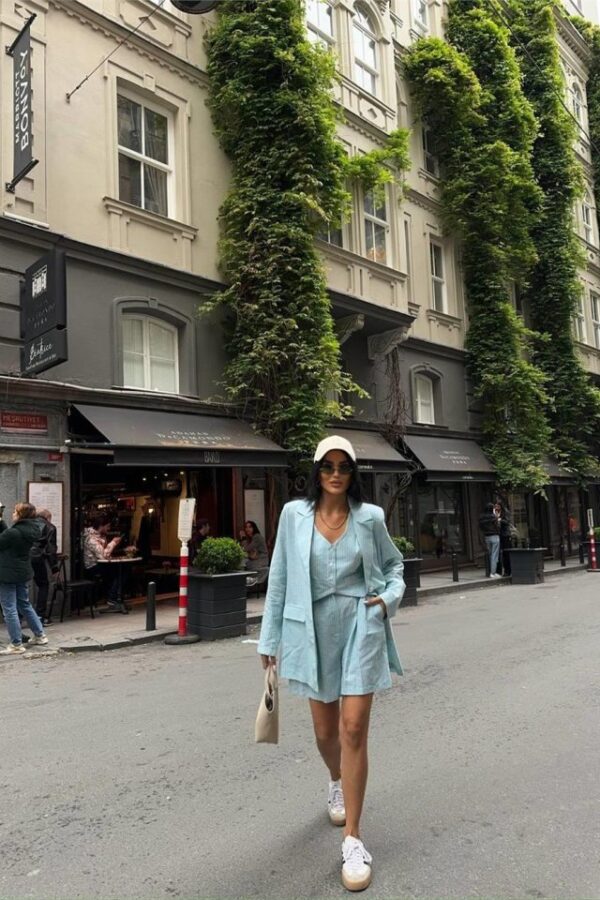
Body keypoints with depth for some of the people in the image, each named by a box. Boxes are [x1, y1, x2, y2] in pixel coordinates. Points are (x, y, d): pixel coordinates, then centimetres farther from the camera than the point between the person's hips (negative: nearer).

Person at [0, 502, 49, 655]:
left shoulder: (14, 532, -23)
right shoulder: (31, 530, 3)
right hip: (24, 573, 9)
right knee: (25, 605, 21)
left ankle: (17, 644, 6)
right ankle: (40, 635, 27)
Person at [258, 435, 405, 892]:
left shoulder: (370, 517, -2)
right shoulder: (294, 514, -4)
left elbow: (393, 564, 14)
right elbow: (280, 578, 1)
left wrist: (390, 596, -6)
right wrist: (271, 637, 4)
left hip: (361, 626, -1)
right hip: (314, 629, 1)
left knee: (354, 729, -5)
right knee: (326, 728, 16)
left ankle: (353, 839, 10)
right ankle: (338, 783, 50)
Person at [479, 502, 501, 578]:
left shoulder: (481, 518, 2)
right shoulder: (494, 517, -12)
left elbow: (480, 529, 6)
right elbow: (498, 527, -9)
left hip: (486, 537, 5)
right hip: (494, 537, -5)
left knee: (489, 555, 12)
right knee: (494, 555, -2)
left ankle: (490, 572, 14)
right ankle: (493, 573, -3)